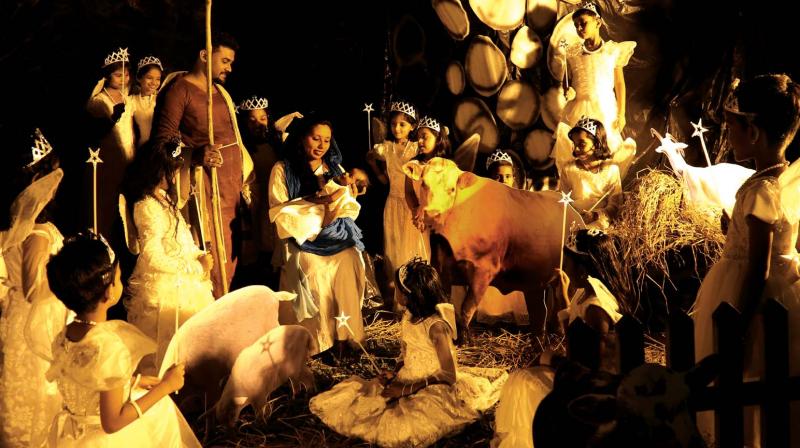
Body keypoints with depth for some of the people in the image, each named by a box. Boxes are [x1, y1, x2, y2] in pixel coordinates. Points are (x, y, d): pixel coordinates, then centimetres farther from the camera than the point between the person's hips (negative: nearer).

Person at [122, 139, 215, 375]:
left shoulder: (163, 198, 12)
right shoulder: (148, 207, -19)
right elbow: (154, 258, -23)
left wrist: (200, 256, 0)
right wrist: (194, 268, -16)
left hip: (181, 282, 9)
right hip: (163, 287, -9)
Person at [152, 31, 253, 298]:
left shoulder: (220, 91, 18)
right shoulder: (180, 89, -6)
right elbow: (164, 137, -14)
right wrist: (197, 154, -30)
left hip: (232, 182, 8)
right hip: (206, 179, -8)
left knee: (230, 254, 9)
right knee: (212, 254, -9)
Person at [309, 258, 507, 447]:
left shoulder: (436, 325, -22)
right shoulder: (409, 316, 3)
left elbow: (448, 376, -21)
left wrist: (408, 389, -21)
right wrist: (393, 374, -4)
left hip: (433, 389, -7)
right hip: (406, 382, 8)